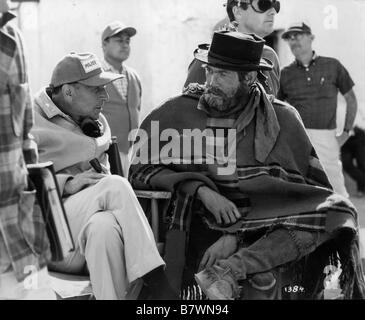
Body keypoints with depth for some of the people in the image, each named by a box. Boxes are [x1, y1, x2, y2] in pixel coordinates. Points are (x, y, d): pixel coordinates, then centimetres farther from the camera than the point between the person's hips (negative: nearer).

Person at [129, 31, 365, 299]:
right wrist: (203, 191, -15)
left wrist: (236, 234, -17)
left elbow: (281, 187, -3)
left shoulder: (281, 118, 2)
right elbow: (142, 169, 0)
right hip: (208, 219, -3)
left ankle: (227, 269, -29)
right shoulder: (179, 112, 2)